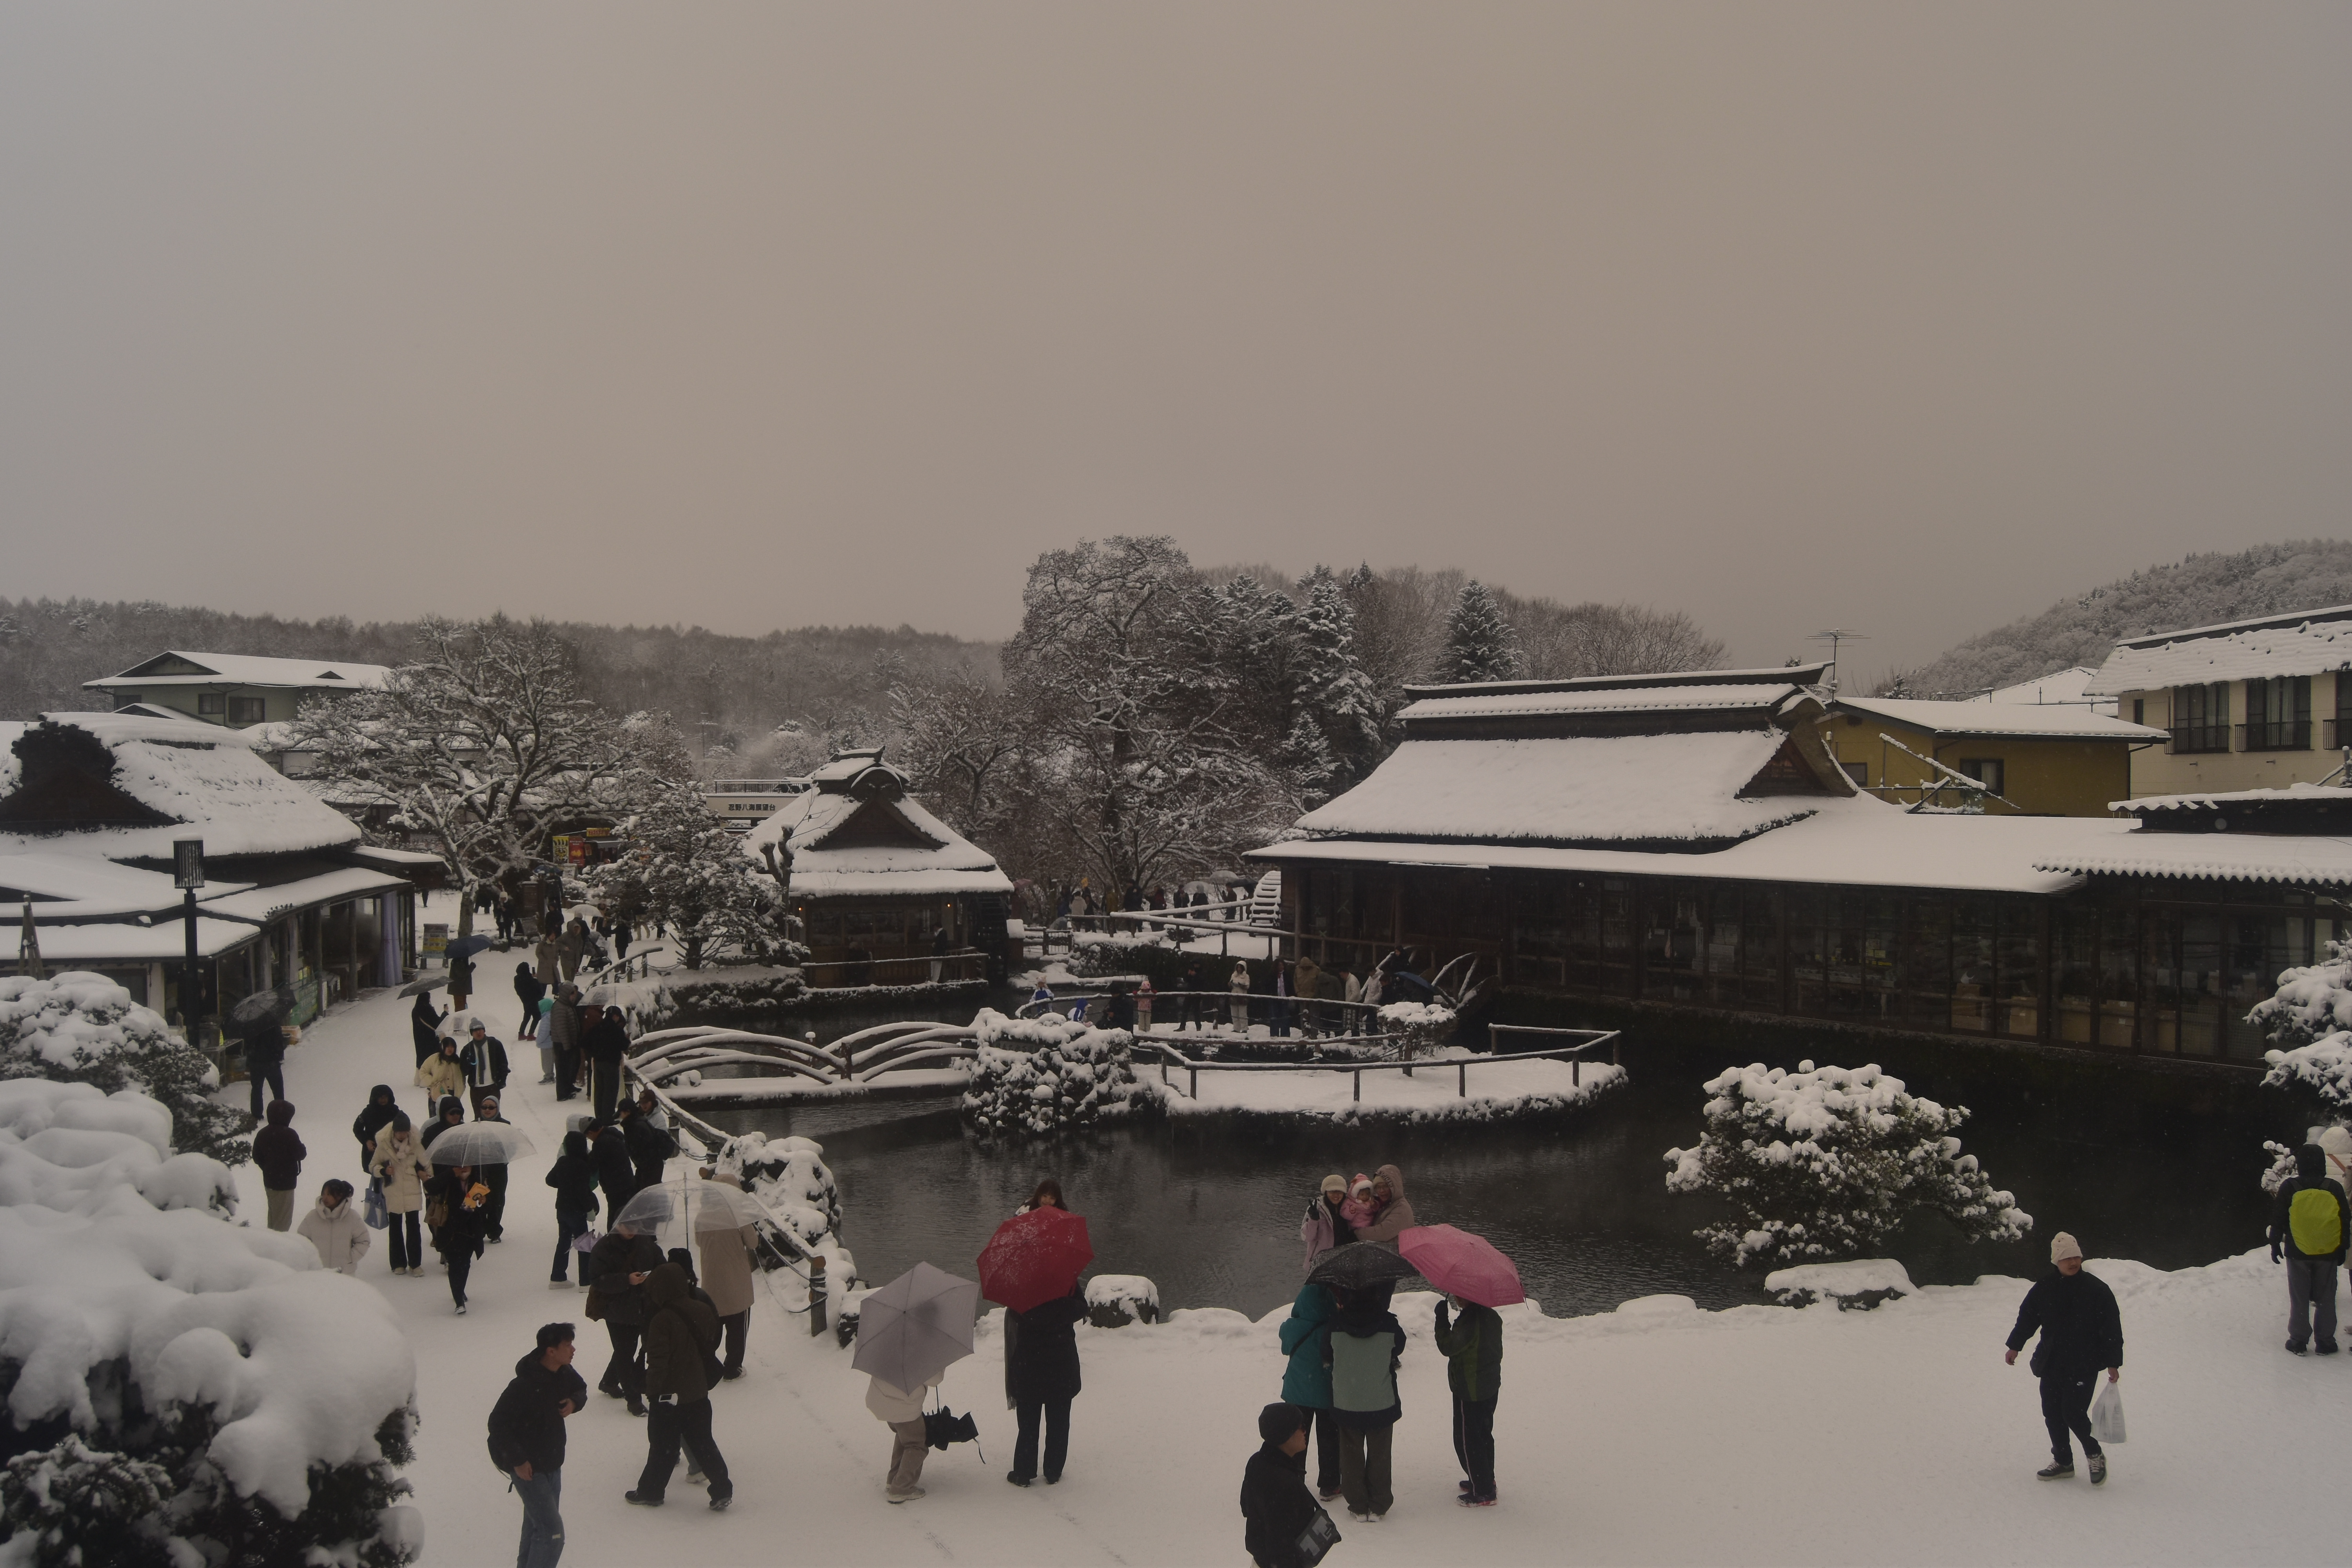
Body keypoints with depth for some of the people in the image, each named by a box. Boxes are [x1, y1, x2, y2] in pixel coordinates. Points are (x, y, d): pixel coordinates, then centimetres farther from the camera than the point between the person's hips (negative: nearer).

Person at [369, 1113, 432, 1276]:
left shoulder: (415, 1143, -3)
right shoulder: (383, 1145, -6)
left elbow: (426, 1164, 8)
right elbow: (372, 1167, 2)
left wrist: (428, 1180, 5)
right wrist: (383, 1171, -17)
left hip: (413, 1193, 0)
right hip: (393, 1194, 0)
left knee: (413, 1227, -2)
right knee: (395, 1228, 9)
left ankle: (415, 1263, 4)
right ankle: (398, 1263, 18)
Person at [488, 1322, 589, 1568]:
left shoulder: (564, 1373, -4)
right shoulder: (526, 1385, -28)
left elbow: (581, 1389, 17)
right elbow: (498, 1424, -24)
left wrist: (574, 1402, -6)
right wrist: (517, 1461, -21)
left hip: (552, 1463, 8)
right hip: (529, 1467, -8)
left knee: (537, 1524, 23)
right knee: (552, 1533, -12)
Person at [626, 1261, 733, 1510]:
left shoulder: (662, 1320, -21)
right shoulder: (703, 1311, -2)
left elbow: (657, 1361, -20)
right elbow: (711, 1345, 10)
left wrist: (651, 1392, -9)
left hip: (669, 1396, -6)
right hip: (698, 1393, 6)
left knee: (662, 1447, 10)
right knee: (702, 1443, 14)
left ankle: (650, 1491, 24)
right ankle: (722, 1489, 11)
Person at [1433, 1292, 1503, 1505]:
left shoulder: (1469, 1322, -27)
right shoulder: (1492, 1316, 2)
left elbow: (1447, 1347, -20)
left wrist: (1442, 1318, -12)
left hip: (1469, 1393, -9)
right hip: (1491, 1387, 9)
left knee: (1467, 1441, 1)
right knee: (1484, 1435, 22)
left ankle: (1483, 1493, 5)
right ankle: (1487, 1481, 35)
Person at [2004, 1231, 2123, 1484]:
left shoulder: (2097, 1289, -6)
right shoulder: (2043, 1288, 3)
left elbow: (2112, 1329, -3)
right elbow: (2027, 1317, 15)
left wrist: (2113, 1363, -4)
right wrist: (2015, 1346, 14)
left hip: (2083, 1366, -4)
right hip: (2051, 1364, 4)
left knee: (2073, 1413, -11)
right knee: (2053, 1414, 7)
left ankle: (2095, 1456, 14)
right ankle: (2063, 1462, 23)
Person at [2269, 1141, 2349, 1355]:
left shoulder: (2289, 1188, -8)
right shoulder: (2335, 1188, -3)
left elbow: (2279, 1220, -3)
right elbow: (2345, 1222, 4)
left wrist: (2275, 1244, 9)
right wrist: (2342, 1249, 15)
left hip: (2298, 1253, -1)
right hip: (2328, 1253, 1)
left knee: (2299, 1300, 7)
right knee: (2327, 1299, 11)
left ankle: (2299, 1341, 10)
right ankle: (2326, 1342, 14)